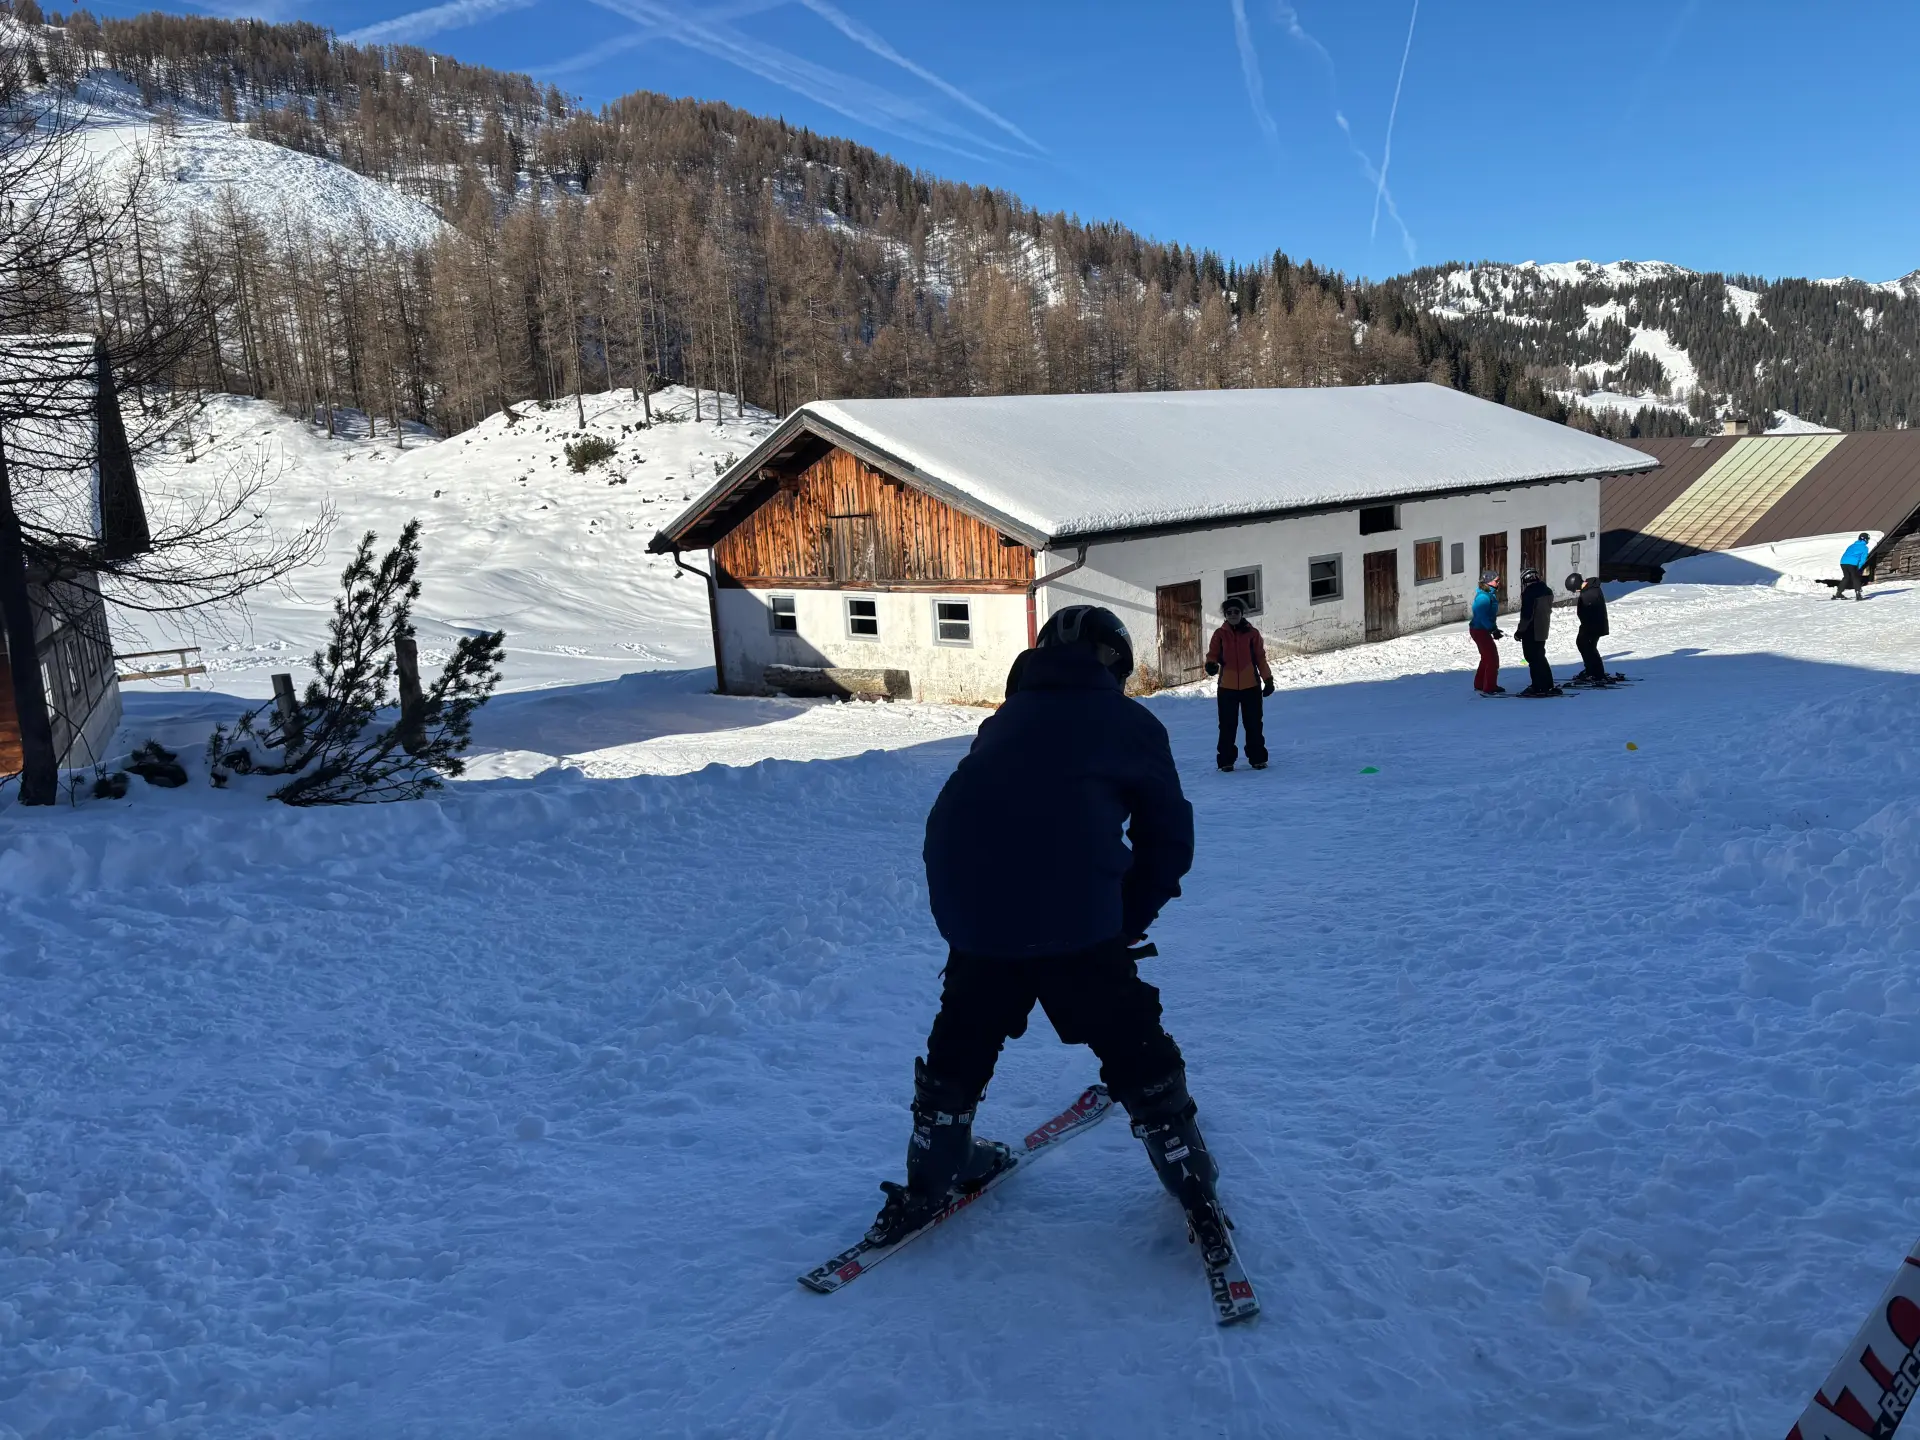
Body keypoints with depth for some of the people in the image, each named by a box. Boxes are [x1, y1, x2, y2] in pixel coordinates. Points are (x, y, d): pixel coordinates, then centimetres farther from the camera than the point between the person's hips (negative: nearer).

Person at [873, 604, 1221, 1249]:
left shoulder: (1004, 720, 27)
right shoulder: (1131, 722, 15)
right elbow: (1168, 838, 13)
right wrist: (1126, 923, 22)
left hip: (966, 906, 4)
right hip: (1075, 920, -4)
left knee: (964, 1034, 25)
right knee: (1133, 1044, 13)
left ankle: (930, 1179, 38)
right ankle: (1192, 1179, 24)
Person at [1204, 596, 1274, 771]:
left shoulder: (1252, 633, 2)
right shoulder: (1220, 634, 2)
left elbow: (1261, 658, 5)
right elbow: (1213, 654, 3)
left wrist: (1268, 679, 1)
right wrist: (1212, 664, -21)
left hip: (1251, 686, 0)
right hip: (1227, 687, 0)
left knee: (1253, 724, 6)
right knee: (1227, 726, 3)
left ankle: (1258, 758, 17)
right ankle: (1226, 761, 10)